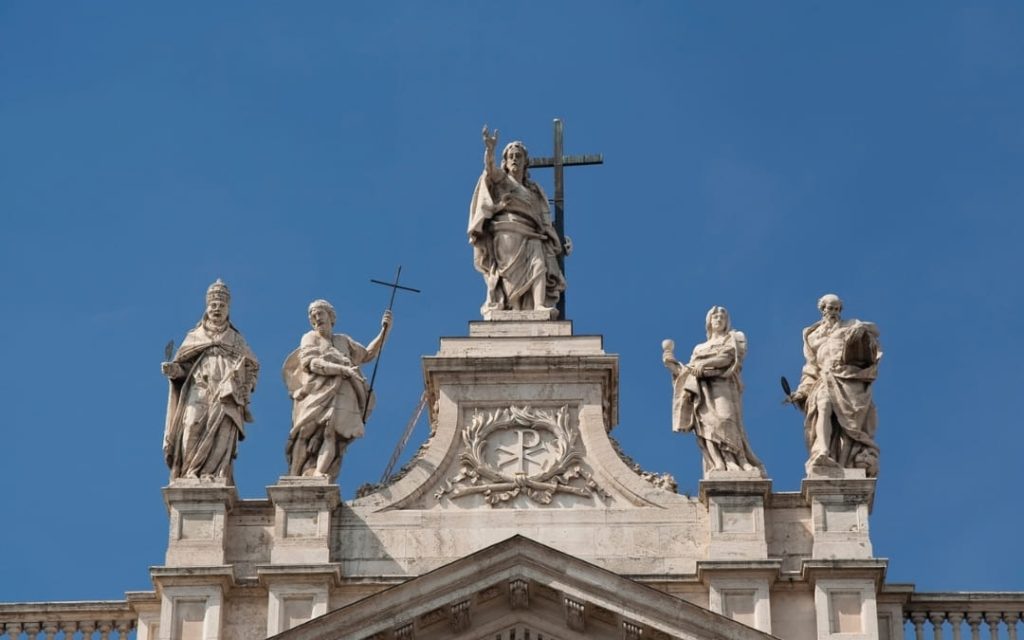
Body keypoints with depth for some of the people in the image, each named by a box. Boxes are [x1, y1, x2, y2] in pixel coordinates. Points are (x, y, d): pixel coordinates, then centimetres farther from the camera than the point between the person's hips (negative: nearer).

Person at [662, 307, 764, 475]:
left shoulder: (733, 338, 20)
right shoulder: (700, 348, 31)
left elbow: (728, 357, -1)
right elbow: (689, 372, 21)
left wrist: (705, 364, -10)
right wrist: (670, 361, 13)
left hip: (722, 388, -4)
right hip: (703, 392, 4)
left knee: (724, 423, -25)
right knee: (707, 429, -17)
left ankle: (743, 467, -31)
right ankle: (719, 470, -28)